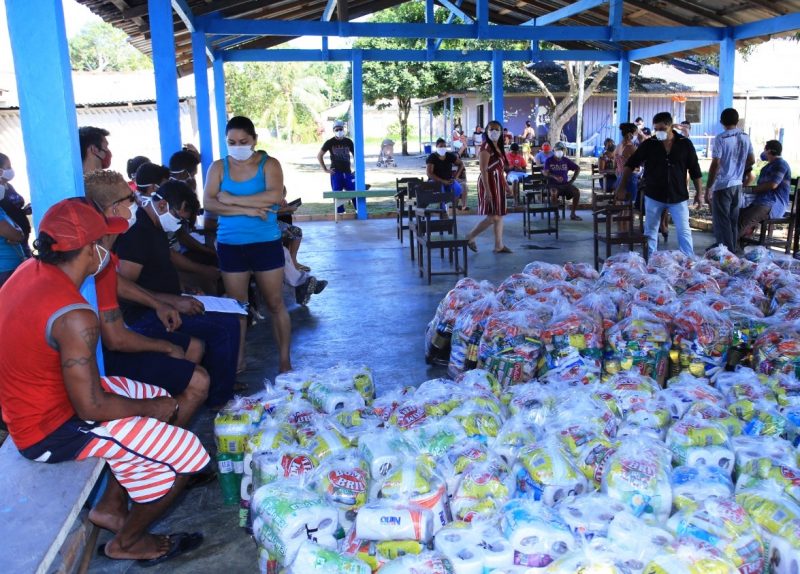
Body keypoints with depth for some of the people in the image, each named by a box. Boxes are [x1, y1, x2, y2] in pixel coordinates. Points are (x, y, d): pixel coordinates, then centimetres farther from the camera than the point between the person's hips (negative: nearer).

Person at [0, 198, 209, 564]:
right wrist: (151, 407, -12)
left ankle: (111, 507, 24)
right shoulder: (75, 317, -32)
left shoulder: (30, 270, -4)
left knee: (158, 400, 20)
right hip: (50, 431, -10)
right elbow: (91, 406, -26)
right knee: (186, 453, -9)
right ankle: (127, 542, 15)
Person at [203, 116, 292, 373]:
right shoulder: (218, 167, 5)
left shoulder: (268, 164, -1)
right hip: (230, 245, 2)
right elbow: (209, 203, -7)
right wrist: (248, 209, -17)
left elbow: (275, 196, -18)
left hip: (266, 244, -2)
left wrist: (232, 200, -15)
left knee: (275, 304, 4)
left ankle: (285, 361, 14)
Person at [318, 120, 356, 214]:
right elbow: (319, 156, 5)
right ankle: (341, 213, 5)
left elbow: (355, 155, 13)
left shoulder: (348, 141, 7)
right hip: (336, 173, -2)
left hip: (348, 172, 2)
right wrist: (325, 169, 0)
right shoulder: (330, 142, 2)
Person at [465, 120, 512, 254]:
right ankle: (470, 237, 3)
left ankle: (499, 245, 16)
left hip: (499, 184, 9)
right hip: (489, 183, -9)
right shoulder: (486, 148, -14)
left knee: (499, 216, 10)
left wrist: (506, 184, 18)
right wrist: (487, 190, -25)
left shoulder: (499, 147, 14)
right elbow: (483, 170, -20)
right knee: (493, 217, -11)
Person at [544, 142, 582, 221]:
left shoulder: (566, 160, 10)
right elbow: (545, 172, -9)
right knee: (554, 193, -38)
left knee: (577, 192, -21)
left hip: (565, 183, 3)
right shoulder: (549, 160, 2)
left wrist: (572, 180, 3)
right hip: (553, 184, -3)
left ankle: (572, 213, -7)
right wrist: (554, 177, -26)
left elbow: (578, 168, 15)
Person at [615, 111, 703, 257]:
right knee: (650, 231, 9)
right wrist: (622, 187, -3)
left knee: (684, 231, -1)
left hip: (678, 196, -1)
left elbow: (695, 170, 3)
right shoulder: (649, 144, -2)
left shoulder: (685, 144, -2)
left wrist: (699, 192, 0)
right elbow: (630, 165, 2)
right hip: (653, 196, 1)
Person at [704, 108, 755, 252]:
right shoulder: (745, 138, 6)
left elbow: (715, 165, -17)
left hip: (722, 186, -6)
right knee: (733, 220, 14)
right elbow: (751, 160, 14)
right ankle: (731, 250, 23)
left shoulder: (721, 139, -14)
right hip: (737, 185, 6)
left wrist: (708, 188, -13)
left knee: (722, 221, -1)